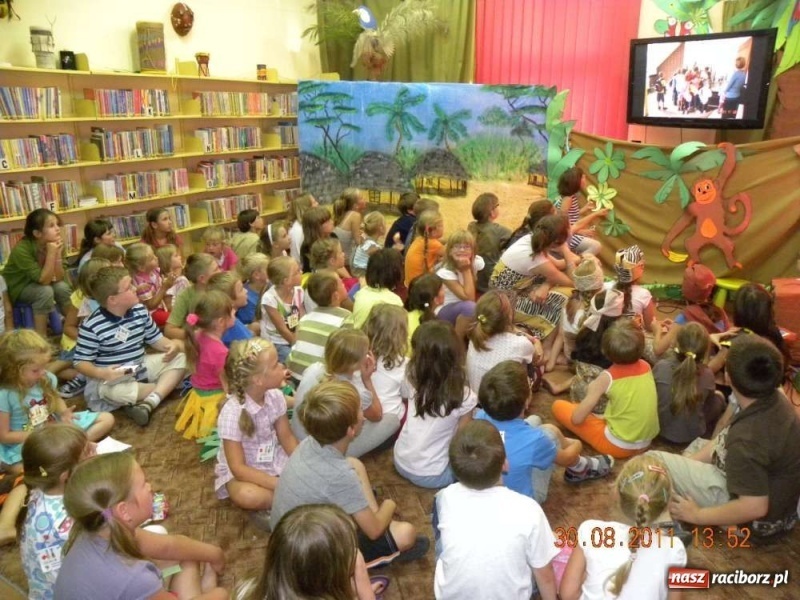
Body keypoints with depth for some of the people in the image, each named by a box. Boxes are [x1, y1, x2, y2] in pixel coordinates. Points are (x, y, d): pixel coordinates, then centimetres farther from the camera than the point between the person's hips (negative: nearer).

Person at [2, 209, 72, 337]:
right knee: (45, 291, -31)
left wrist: (58, 254, -30)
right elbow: (43, 280, -31)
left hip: (38, 285, 5)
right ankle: (41, 337, -21)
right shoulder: (21, 249, -31)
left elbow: (59, 278, -17)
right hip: (18, 287, -5)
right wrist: (51, 254, -38)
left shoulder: (56, 244, -16)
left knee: (63, 287, -22)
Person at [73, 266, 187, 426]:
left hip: (141, 368, 6)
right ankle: (166, 385, -13)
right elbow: (81, 362, -13)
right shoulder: (91, 326, -18)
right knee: (110, 391, -40)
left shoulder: (140, 311, -1)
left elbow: (155, 339, 8)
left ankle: (149, 403, -26)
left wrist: (172, 345, -15)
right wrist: (101, 373, -33)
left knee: (180, 357, -7)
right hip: (112, 377, -6)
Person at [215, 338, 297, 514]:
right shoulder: (232, 413, -27)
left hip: (274, 459, 5)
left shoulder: (275, 396, -13)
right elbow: (238, 468, -27)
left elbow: (287, 437, -1)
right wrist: (281, 485, -33)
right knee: (247, 495, -36)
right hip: (243, 471, -4)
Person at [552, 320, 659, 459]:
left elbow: (577, 418, -14)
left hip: (617, 445, -6)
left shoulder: (607, 377, -17)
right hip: (645, 443, 7)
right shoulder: (645, 366, -2)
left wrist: (591, 391, 3)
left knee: (559, 406, 1)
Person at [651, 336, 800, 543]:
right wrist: (686, 462, 3)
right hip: (774, 489, 9)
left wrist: (698, 515, -18)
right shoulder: (774, 400, -10)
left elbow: (754, 508, -32)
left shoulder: (747, 439, -38)